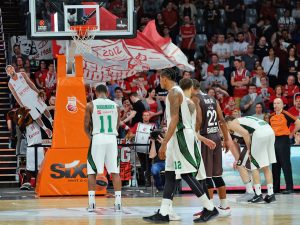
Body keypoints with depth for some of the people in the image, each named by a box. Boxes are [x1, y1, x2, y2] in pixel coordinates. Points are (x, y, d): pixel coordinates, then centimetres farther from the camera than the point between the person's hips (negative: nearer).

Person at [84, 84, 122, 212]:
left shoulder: (91, 105, 0)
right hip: (112, 139, 2)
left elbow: (86, 126, 3)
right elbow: (117, 125, 14)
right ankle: (118, 203, 1)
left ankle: (91, 203, -2)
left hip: (97, 139, -2)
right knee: (115, 172, 6)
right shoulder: (114, 105, 8)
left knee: (92, 172, 5)